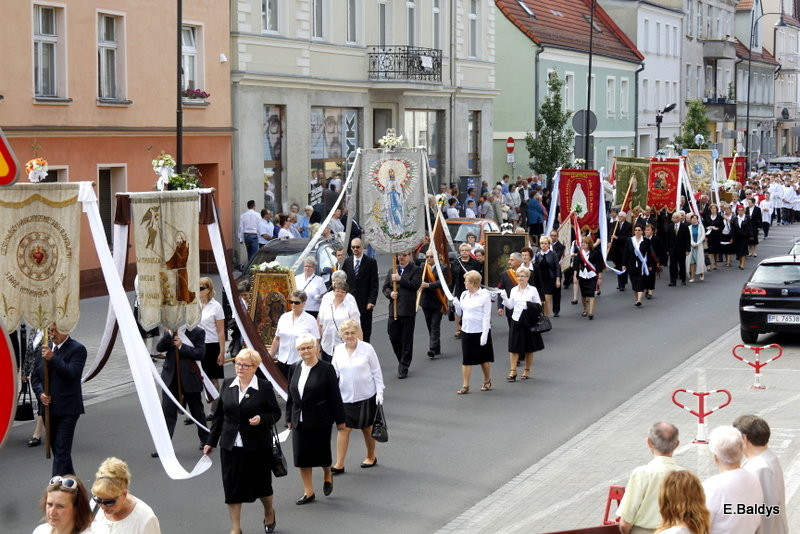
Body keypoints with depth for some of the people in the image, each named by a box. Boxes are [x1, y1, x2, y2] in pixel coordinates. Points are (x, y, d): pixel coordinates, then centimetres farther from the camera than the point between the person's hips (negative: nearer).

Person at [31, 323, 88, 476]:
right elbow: (35, 376, 15)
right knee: (56, 448, 15)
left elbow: (72, 373, -20)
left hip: (67, 408, -7)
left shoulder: (77, 349, -7)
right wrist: (40, 393, -2)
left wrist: (53, 358, -23)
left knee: (62, 451, -10)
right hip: (48, 407, 7)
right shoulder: (45, 349, 12)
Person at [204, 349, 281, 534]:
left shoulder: (264, 387, -7)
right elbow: (219, 415, 10)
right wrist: (211, 441, 11)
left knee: (260, 483, 13)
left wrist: (262, 419, -22)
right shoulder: (227, 385, 4)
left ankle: (269, 512, 42)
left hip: (257, 447, -3)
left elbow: (276, 413, -1)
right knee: (232, 487, 3)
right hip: (231, 446, 3)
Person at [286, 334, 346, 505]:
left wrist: (339, 419, -5)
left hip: (320, 420, -4)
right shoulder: (294, 369, 5)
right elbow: (291, 396, 12)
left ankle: (328, 476, 39)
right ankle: (308, 492, 17)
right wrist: (290, 418, 13)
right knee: (302, 457, 6)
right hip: (299, 420, 4)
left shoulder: (326, 369, -9)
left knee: (321, 452, 6)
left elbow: (335, 396, -6)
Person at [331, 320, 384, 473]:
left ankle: (371, 457, 33)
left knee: (367, 428, 12)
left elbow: (376, 372, -1)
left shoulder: (367, 348, -7)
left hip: (366, 396, -2)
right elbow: (334, 373, 8)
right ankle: (339, 465, -1)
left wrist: (380, 391, -6)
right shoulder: (338, 350, 1)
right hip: (345, 397, 2)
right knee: (343, 428, -4)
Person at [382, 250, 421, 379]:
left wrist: (400, 279, -16)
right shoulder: (392, 271, 16)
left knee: (406, 339, 0)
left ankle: (404, 367, 8)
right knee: (393, 337, 4)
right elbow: (385, 287, 15)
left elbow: (415, 285, -13)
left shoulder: (416, 270, 1)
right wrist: (390, 293, -7)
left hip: (408, 310, -4)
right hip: (394, 309, 4)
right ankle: (402, 361, 25)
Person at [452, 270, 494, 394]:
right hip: (466, 331, 5)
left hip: (480, 331, -5)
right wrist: (456, 305, -7)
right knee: (466, 359, 2)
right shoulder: (464, 294, 6)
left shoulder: (484, 295, -11)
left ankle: (487, 381, 31)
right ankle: (465, 386, 4)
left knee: (484, 358, 12)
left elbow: (486, 316, -12)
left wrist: (485, 334, -17)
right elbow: (460, 313, 14)